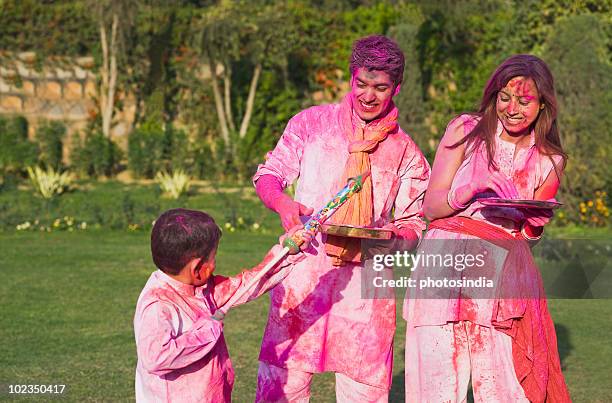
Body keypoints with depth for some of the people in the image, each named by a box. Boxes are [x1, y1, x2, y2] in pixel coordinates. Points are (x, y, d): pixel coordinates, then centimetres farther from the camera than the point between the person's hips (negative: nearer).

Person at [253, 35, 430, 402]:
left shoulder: (406, 152, 12)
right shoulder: (312, 123, 9)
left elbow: (414, 224, 13)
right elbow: (268, 175, 8)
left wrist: (395, 236, -11)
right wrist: (282, 202, -14)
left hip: (366, 279, 1)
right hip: (304, 272, -1)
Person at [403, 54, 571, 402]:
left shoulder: (550, 161, 13)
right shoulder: (466, 131, 6)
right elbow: (431, 205, 2)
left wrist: (534, 220, -6)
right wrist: (474, 188, -16)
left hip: (504, 275, 2)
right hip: (446, 262, -2)